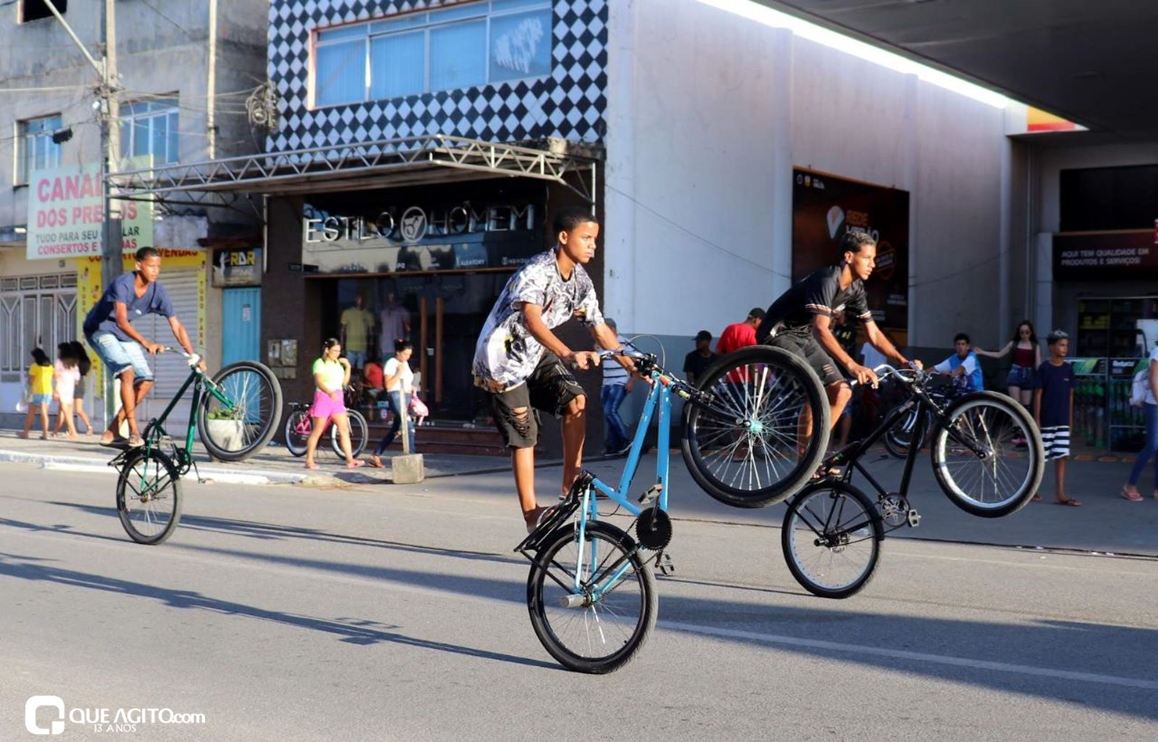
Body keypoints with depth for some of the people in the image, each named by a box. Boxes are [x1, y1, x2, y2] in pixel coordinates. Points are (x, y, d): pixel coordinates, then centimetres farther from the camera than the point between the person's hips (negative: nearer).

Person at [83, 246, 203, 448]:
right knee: (127, 372, -26)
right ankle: (133, 431, -21)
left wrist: (194, 357, -22)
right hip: (101, 330, -6)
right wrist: (146, 344, -53)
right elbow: (122, 321, -40)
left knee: (146, 380, -6)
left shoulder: (158, 292, -14)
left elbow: (177, 327, -13)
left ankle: (112, 431, 4)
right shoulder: (123, 285, -29)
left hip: (124, 334, 6)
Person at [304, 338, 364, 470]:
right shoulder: (320, 363, -4)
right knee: (317, 431, -1)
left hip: (337, 398, 6)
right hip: (323, 397, -6)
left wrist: (348, 366, 5)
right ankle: (309, 460, 6)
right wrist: (330, 392, -34)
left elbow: (344, 382, 13)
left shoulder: (338, 364, 16)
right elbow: (319, 381, -18)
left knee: (344, 430, -4)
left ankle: (350, 460, -8)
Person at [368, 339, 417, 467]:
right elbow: (388, 385, -13)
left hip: (406, 397, 9)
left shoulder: (405, 363, 19)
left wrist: (411, 388, 12)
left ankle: (376, 455, 17)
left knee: (394, 429, 10)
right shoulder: (391, 363, -7)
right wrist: (399, 372, -18)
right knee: (409, 427, -17)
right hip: (396, 396, -9)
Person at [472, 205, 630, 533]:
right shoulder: (537, 271, -25)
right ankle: (531, 514, 2)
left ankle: (571, 485, -5)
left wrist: (635, 367, 0)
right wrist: (569, 355, -55)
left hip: (537, 354, 7)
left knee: (576, 400, -15)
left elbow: (601, 329, 5)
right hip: (504, 358, -7)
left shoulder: (580, 281, 0)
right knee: (524, 434, -6)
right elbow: (532, 321, -41)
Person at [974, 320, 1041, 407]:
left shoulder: (1035, 346, 2)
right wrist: (982, 352, 4)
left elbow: (1038, 363, -3)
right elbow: (999, 355, 11)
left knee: (1026, 405, 5)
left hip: (1029, 375, 1)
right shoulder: (1014, 344, 5)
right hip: (1016, 373, 0)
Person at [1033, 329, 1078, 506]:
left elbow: (1070, 395, 11)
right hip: (1046, 420, -4)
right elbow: (1038, 394, -7)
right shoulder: (1044, 368, -8)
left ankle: (1060, 494, 3)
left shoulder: (1068, 369, 6)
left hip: (1062, 421, 4)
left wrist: (1070, 419, 10)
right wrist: (1036, 419, -10)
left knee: (1061, 456, 1)